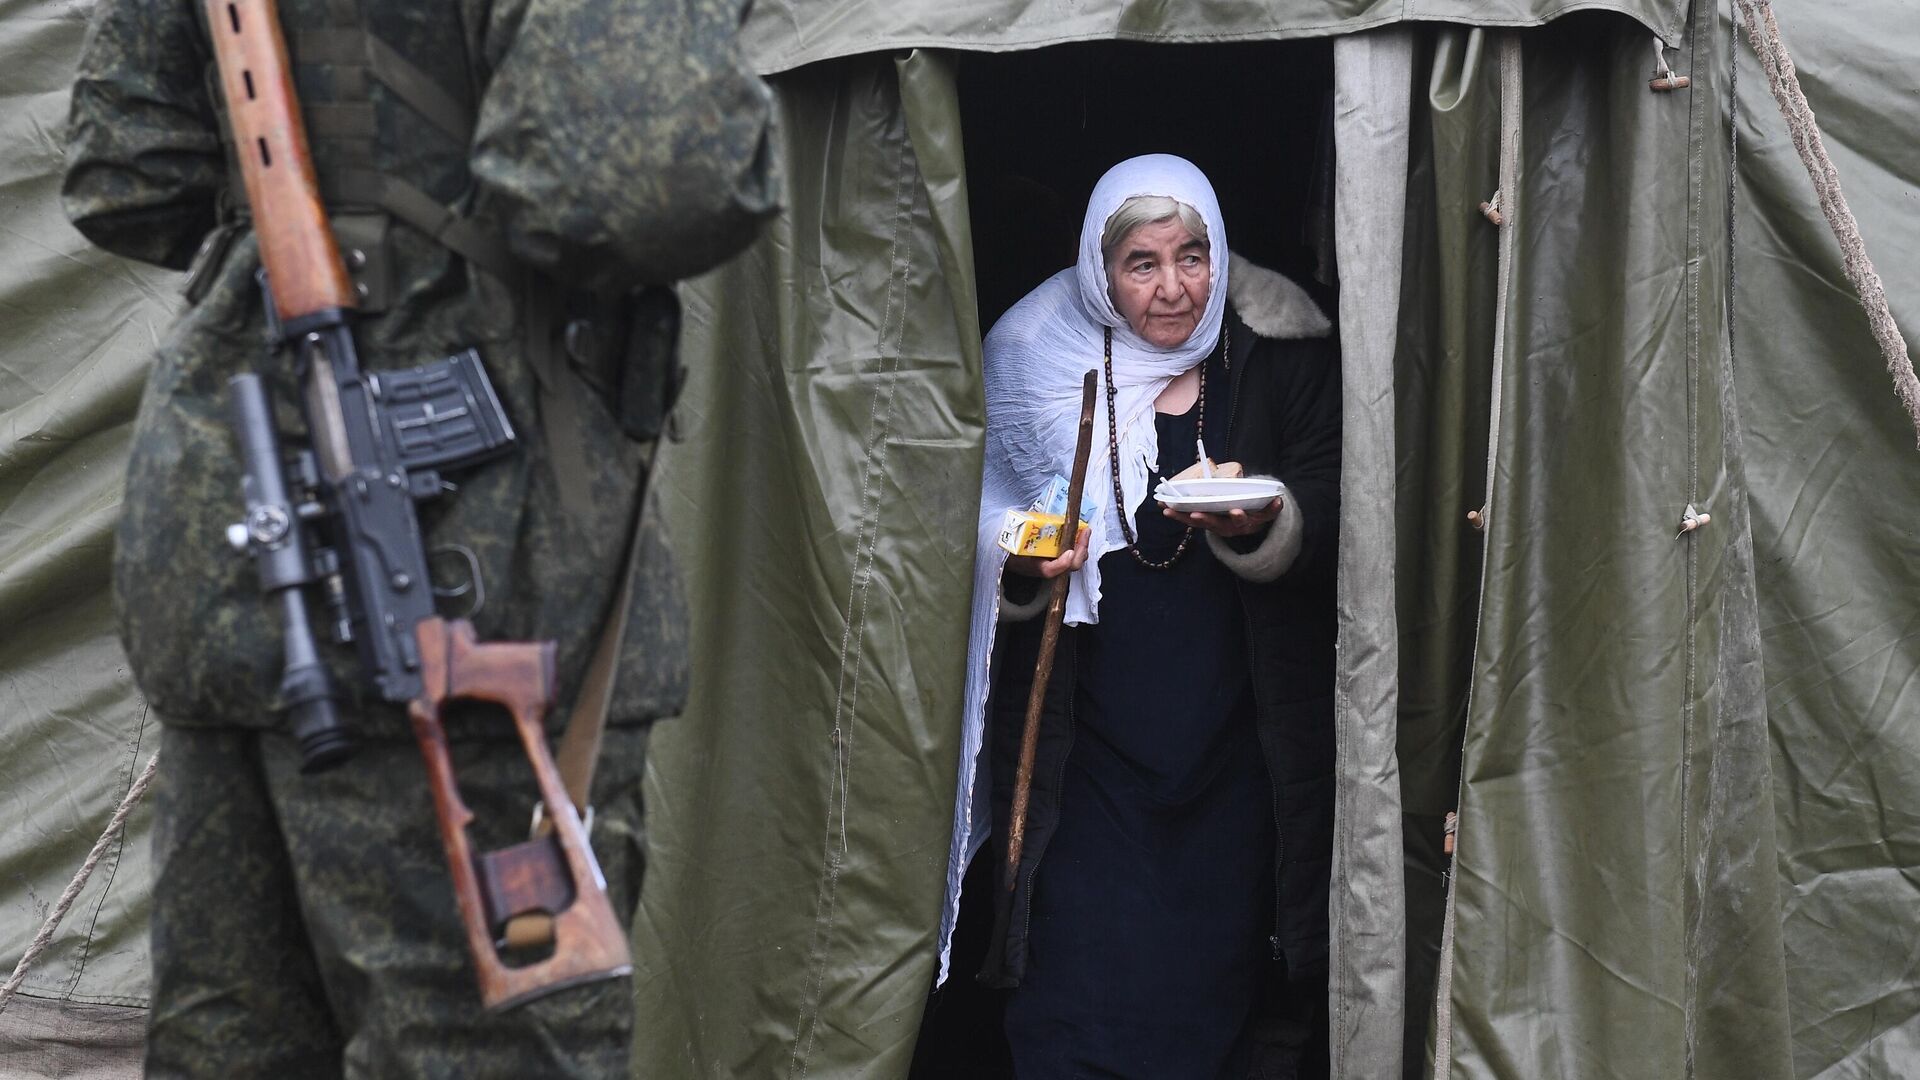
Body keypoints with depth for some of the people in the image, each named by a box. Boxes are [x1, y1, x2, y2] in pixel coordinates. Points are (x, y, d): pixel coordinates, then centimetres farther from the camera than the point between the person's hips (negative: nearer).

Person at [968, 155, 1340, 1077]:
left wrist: (1259, 523, -23)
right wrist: (1023, 571, -14)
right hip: (1089, 749, 0)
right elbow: (983, 535, 8)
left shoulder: (1280, 355, 2)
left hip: (1239, 749, 0)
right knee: (1081, 1005, -7)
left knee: (1237, 1002, 4)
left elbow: (1330, 519, -2)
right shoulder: (1037, 360, 4)